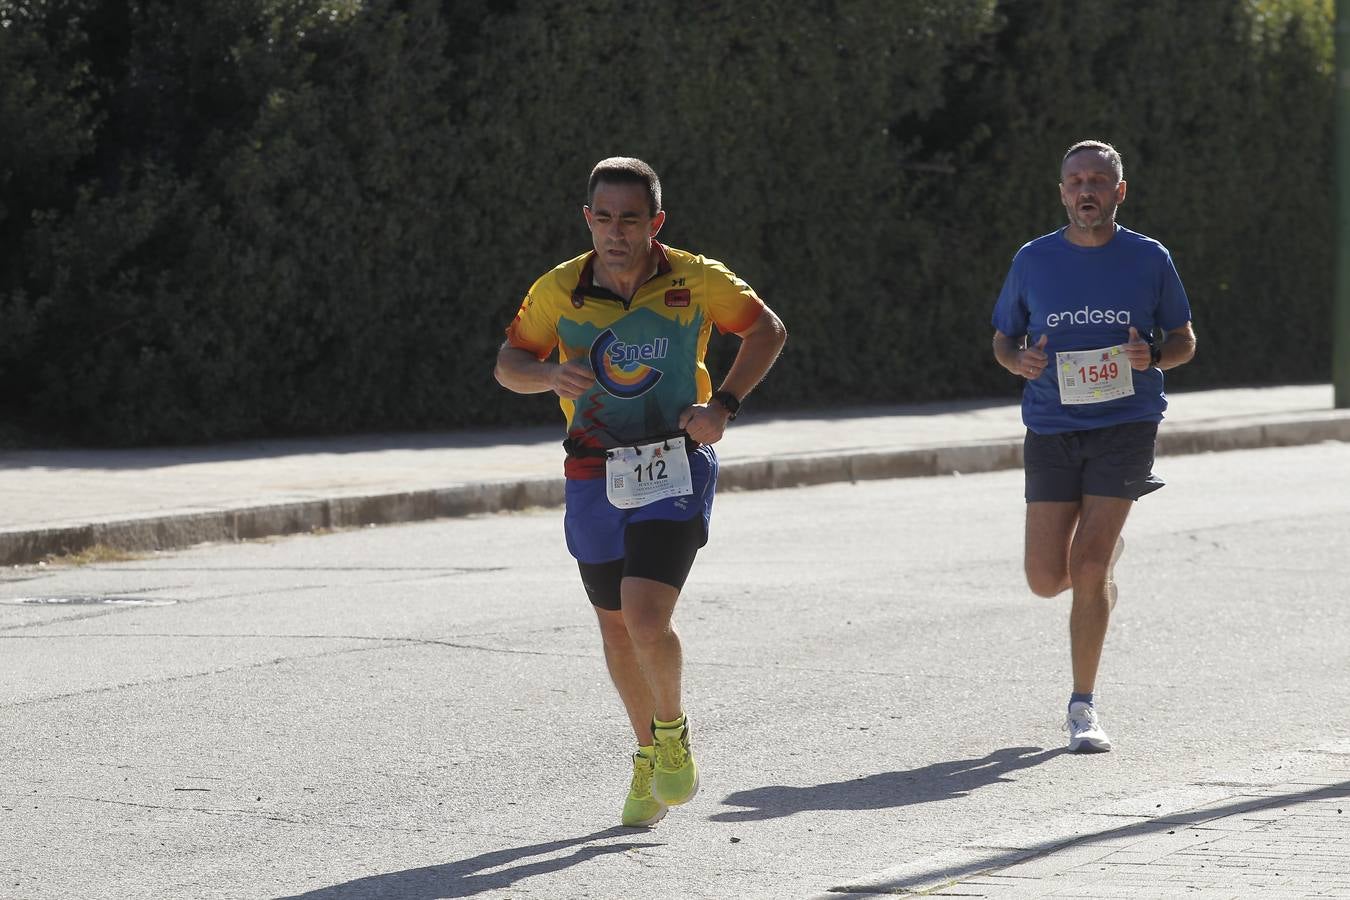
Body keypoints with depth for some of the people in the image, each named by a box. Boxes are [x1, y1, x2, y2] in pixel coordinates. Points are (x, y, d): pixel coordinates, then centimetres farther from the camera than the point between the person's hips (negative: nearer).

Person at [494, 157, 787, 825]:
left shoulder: (696, 281, -8)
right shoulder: (559, 290, -4)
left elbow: (767, 329, 6)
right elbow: (509, 362, 7)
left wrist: (723, 404, -6)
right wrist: (550, 374, -16)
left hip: (674, 470, -3)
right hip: (595, 476, 3)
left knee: (646, 621, -18)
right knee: (617, 628, 12)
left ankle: (673, 732, 10)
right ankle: (648, 753, 34)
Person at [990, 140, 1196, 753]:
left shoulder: (1149, 259, 2)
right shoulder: (1033, 261, 4)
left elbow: (1183, 340, 11)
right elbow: (1003, 338, 14)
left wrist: (1152, 356, -11)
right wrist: (1019, 360, -9)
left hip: (1125, 424, -2)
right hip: (1051, 430, 2)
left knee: (1089, 569, -13)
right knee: (1047, 578, 0)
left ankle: (1083, 706, 0)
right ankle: (1105, 548, 37)